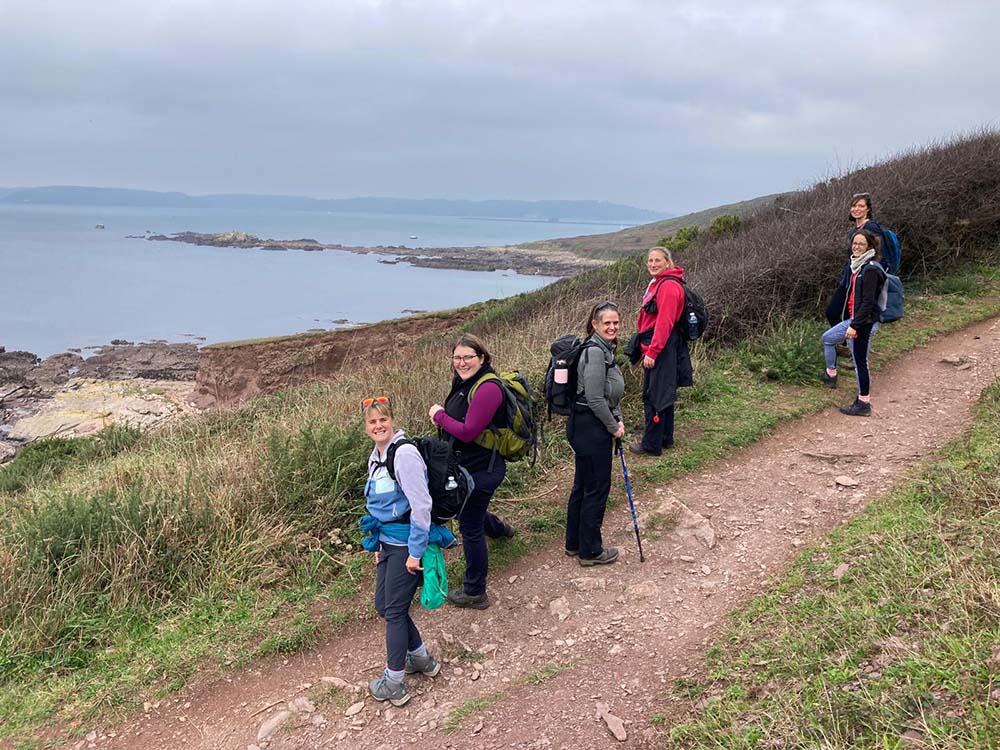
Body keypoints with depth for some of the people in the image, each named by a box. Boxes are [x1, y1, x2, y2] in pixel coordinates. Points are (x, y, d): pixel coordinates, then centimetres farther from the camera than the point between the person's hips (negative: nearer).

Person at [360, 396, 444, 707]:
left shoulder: (404, 453, -20)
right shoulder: (376, 455, 8)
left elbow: (421, 504, -22)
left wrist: (415, 552, -20)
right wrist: (379, 544, 20)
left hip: (407, 544, -9)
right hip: (388, 541, 9)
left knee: (395, 611, 1)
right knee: (383, 606, 15)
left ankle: (393, 683, 15)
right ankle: (421, 659, 34)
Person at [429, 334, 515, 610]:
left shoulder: (487, 388, -25)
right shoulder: (466, 382, 5)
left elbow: (468, 432, -28)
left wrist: (440, 415, -17)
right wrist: (442, 416, -4)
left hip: (482, 469, -10)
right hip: (467, 465, 10)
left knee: (470, 528, 2)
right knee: (466, 511, 31)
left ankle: (474, 592, 18)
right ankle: (499, 529, 62)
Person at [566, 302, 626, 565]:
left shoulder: (604, 349, 12)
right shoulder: (595, 351, -20)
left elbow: (610, 394, 19)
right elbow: (595, 399, -22)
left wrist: (618, 419, 6)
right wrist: (613, 426, -10)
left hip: (585, 427, 10)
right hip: (590, 428, -10)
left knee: (582, 486, 19)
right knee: (597, 489, 3)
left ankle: (574, 543, 32)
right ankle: (590, 551, 16)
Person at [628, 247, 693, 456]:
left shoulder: (669, 286, -18)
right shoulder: (658, 283, 15)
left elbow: (665, 323, -23)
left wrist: (652, 352, -23)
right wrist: (648, 349, 23)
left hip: (661, 348, -10)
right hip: (656, 348, 10)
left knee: (653, 396, -3)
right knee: (664, 395, 17)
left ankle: (651, 445, 5)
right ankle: (666, 438, 28)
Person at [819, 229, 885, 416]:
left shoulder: (870, 269, -19)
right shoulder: (859, 265, 9)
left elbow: (868, 302, -22)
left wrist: (855, 326, -23)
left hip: (864, 322, -10)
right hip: (854, 318, 10)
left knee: (859, 361, -2)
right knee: (828, 338, 23)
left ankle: (863, 403, 9)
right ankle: (830, 375, 41)